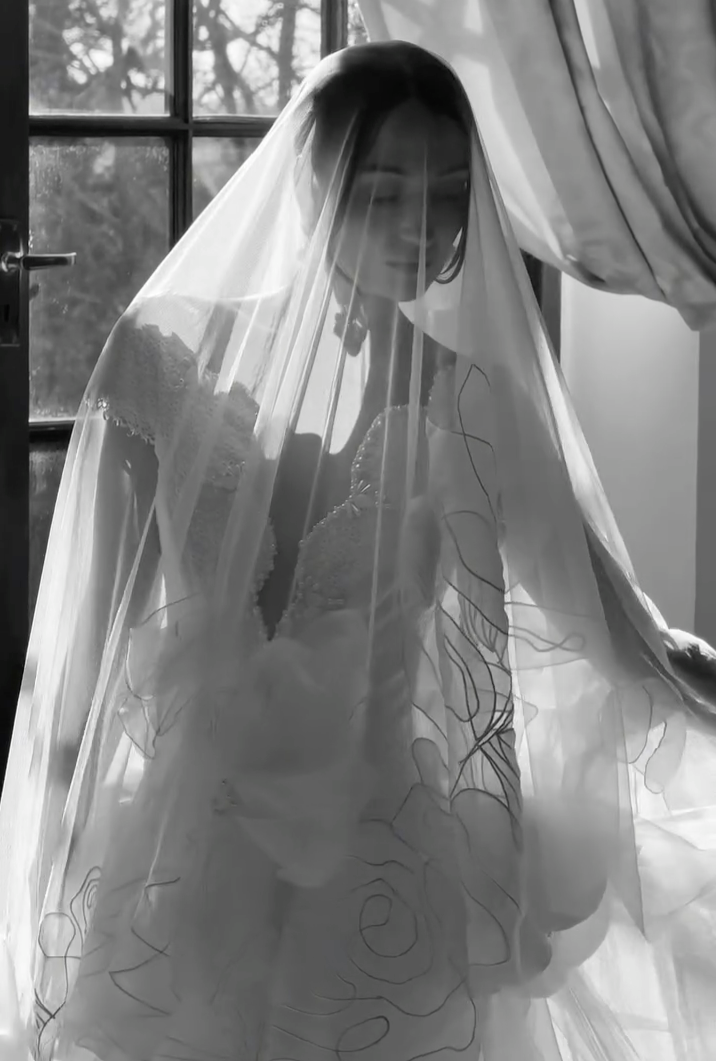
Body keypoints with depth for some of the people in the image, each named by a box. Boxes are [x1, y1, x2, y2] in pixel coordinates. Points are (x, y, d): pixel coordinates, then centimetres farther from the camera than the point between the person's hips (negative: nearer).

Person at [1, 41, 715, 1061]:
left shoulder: (468, 402, -2)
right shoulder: (172, 358, -4)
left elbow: (611, 633, -2)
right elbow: (94, 626, 2)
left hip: (385, 858, 1)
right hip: (190, 851, 0)